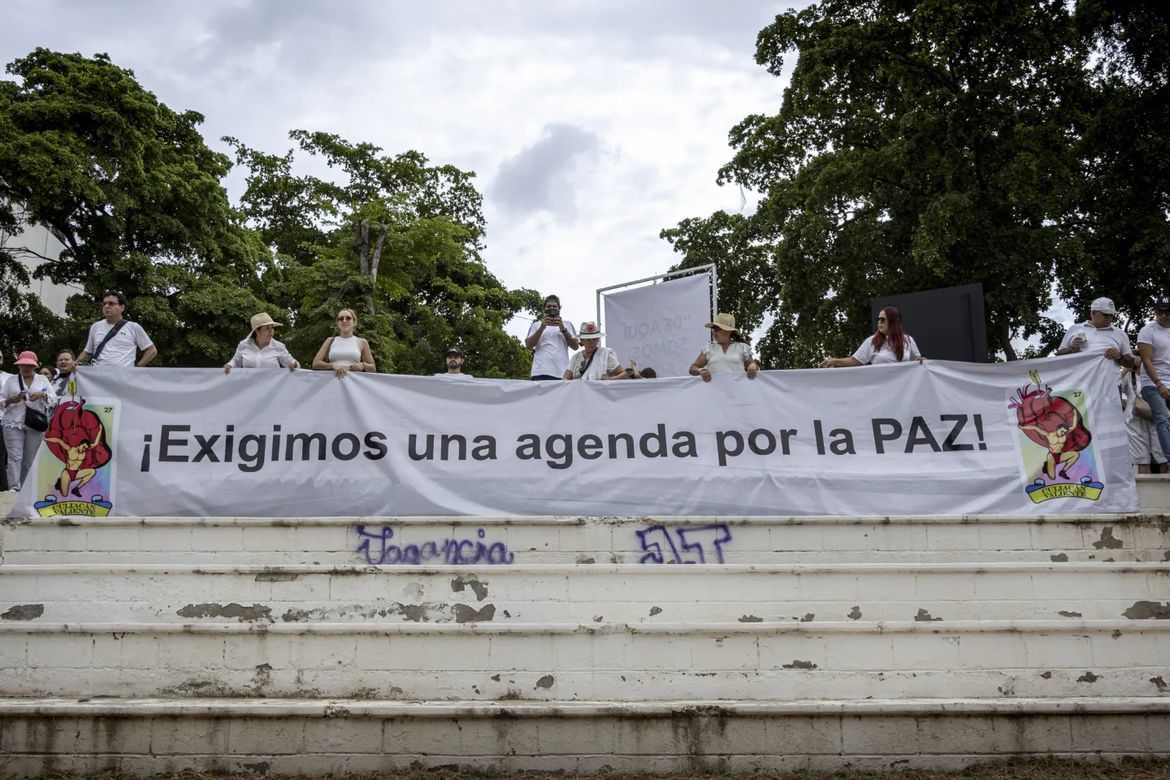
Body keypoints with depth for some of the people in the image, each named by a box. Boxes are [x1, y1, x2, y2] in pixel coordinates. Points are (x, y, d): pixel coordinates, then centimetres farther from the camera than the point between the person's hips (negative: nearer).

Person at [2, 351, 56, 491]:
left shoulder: (43, 380, 13)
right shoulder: (10, 380, 13)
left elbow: (53, 400, 6)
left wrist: (42, 395, -14)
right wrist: (11, 400, -10)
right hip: (13, 424, -1)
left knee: (30, 459, 2)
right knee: (15, 457, -10)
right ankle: (14, 488, -13)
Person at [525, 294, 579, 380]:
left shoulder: (567, 324, 17)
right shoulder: (536, 325, 17)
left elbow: (575, 346, 7)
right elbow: (528, 345, 3)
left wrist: (563, 329, -4)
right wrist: (542, 328, -7)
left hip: (561, 373, 1)